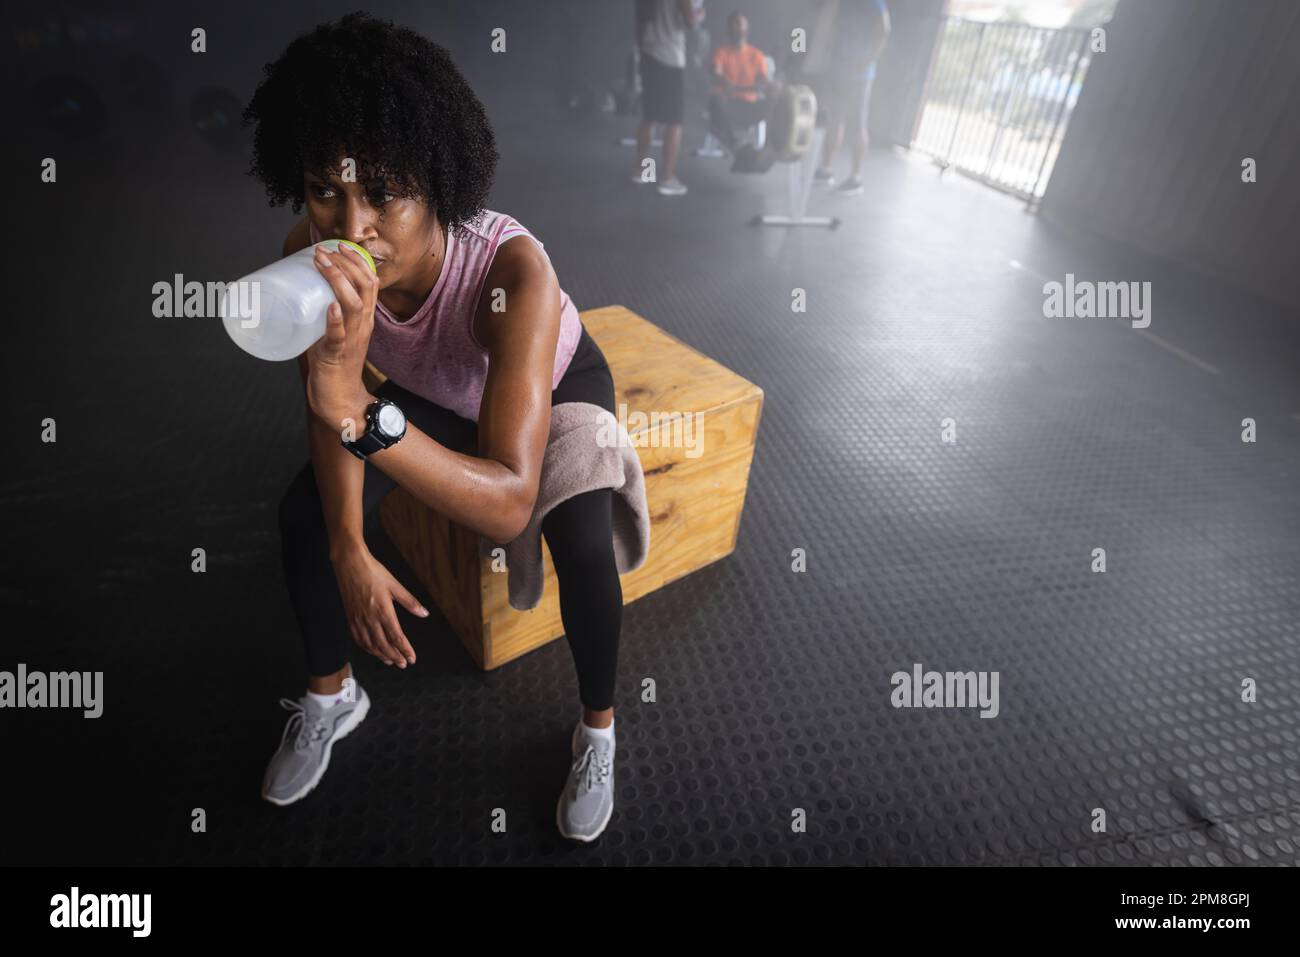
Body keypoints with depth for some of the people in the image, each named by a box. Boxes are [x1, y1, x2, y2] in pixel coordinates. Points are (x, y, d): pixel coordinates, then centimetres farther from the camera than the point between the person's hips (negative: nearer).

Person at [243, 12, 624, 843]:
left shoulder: (513, 270, -43)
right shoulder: (312, 257, -28)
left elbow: (509, 507, -50)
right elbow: (330, 408, -14)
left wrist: (359, 409, -63)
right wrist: (349, 551, -24)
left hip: (555, 383, -4)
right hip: (432, 392, 4)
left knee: (583, 549, -27)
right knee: (305, 514, -7)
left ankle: (599, 729, 6)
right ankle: (332, 696, 23)